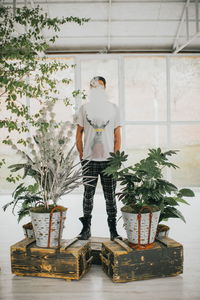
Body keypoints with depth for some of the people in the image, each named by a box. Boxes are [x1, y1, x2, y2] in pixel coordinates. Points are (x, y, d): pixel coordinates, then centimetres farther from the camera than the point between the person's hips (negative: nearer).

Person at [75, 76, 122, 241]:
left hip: (109, 159, 0)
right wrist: (81, 155, 1)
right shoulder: (84, 108, 8)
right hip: (89, 160, 1)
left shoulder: (113, 108, 8)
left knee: (110, 196, 4)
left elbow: (117, 135, 7)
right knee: (88, 195, 7)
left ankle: (113, 230, 14)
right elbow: (79, 134, 9)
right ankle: (86, 228, 17)